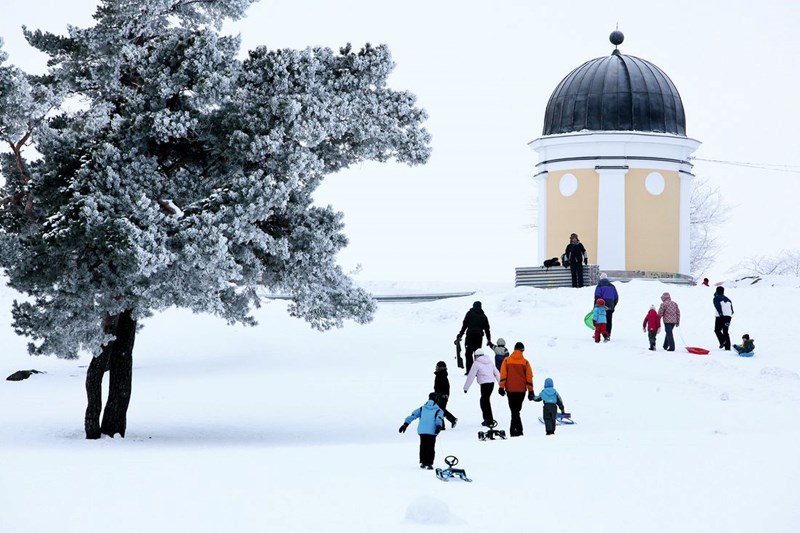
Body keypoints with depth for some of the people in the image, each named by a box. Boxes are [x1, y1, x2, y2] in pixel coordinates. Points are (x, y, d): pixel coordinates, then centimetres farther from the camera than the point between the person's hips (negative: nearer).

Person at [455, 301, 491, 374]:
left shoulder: (470, 313, 5)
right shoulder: (483, 316, 15)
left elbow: (464, 325, -2)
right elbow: (487, 329, 15)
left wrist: (460, 335, 1)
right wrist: (489, 340, 20)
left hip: (470, 336, -3)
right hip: (479, 336, 3)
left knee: (468, 353, -2)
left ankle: (469, 370, -12)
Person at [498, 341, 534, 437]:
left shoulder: (507, 361, -1)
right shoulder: (525, 362, -2)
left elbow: (503, 375, -4)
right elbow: (529, 377, -1)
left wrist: (501, 387, -2)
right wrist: (531, 391, 3)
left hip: (510, 389, 0)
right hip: (521, 390, 0)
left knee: (514, 411, 3)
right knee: (516, 410, 10)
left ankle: (516, 430, -4)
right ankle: (515, 430, 6)